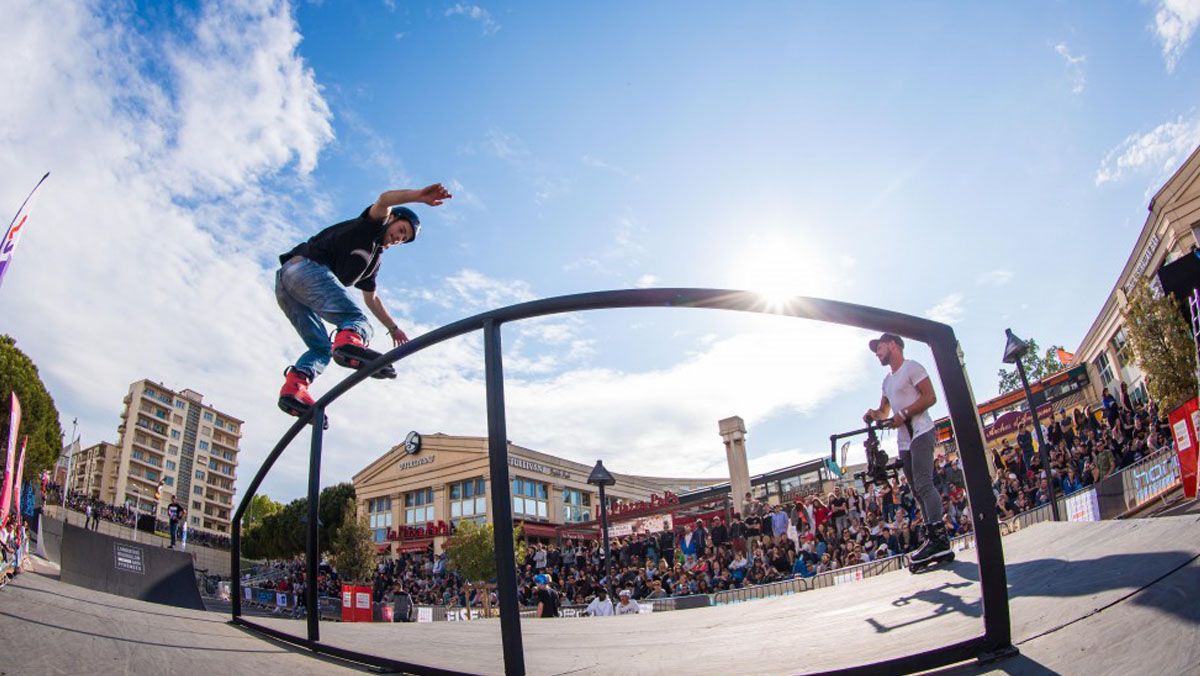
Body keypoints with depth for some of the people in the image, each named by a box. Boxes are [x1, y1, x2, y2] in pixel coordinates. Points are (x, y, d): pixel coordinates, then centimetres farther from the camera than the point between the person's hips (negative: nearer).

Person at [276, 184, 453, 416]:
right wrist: (419, 195, -27)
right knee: (357, 320, -22)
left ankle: (293, 389, -10)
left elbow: (371, 299, 42)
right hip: (307, 268, -9)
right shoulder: (370, 226, 10)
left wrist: (393, 328, 41)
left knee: (321, 348, 10)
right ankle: (349, 343, -54)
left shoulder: (373, 260, 33)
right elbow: (384, 200, -12)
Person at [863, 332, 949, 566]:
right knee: (918, 489, 7)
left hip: (920, 433, -9)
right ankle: (932, 537, 10)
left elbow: (930, 397, -14)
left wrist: (904, 414, -20)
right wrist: (874, 414, 4)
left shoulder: (911, 367, -4)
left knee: (923, 485, -18)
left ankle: (939, 537, -20)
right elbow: (885, 411, 27)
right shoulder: (887, 380, 23)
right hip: (904, 439, 9)